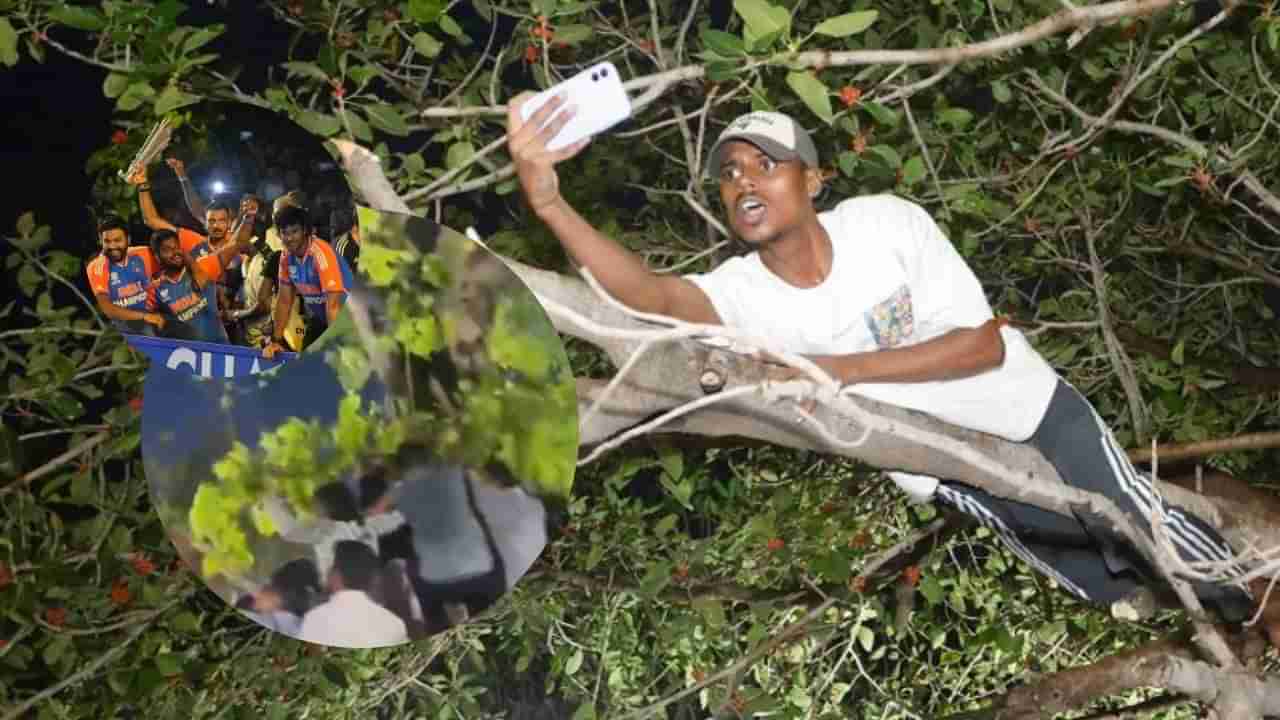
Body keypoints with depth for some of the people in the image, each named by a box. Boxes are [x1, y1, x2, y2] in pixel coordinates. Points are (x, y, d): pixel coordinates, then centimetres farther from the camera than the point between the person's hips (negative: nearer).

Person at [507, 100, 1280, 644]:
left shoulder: (887, 223, -26)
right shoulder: (743, 294, -24)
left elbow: (986, 343, -27)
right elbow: (649, 293, -47)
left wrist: (846, 367, -36)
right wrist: (549, 201, -64)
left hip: (1029, 411, -1)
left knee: (1146, 530, 17)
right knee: (1104, 583, 16)